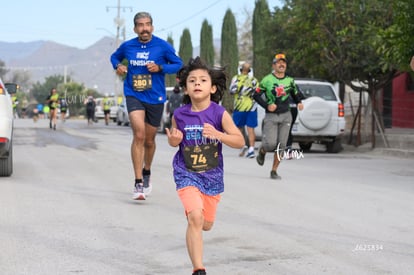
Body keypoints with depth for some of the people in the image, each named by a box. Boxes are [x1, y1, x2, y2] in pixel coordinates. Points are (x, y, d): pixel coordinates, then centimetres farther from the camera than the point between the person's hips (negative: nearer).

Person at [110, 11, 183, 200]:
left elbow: (178, 64, 0)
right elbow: (114, 57, 20)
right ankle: (138, 184, -20)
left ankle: (146, 173, 43)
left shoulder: (163, 46, -5)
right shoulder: (127, 46, 0)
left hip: (155, 98, 1)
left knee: (149, 140, 14)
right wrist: (118, 66, -3)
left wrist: (160, 68, -16)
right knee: (139, 134, -21)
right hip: (134, 96, -1)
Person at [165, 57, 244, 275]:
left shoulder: (219, 114, -13)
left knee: (206, 224, 16)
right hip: (186, 173, -1)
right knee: (195, 218, -22)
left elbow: (240, 142, -15)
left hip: (212, 175, 1)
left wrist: (217, 134, -31)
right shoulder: (180, 115, -8)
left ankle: (192, 212, 54)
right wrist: (173, 140, -14)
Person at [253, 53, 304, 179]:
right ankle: (262, 152, 24)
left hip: (285, 116, 3)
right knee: (271, 143, -13)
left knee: (281, 145, -1)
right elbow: (256, 95, 1)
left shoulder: (290, 80, 9)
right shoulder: (267, 80, -3)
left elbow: (295, 94, 22)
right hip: (271, 116, -3)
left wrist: (299, 102, 0)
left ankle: (274, 171, 11)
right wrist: (267, 105, -13)